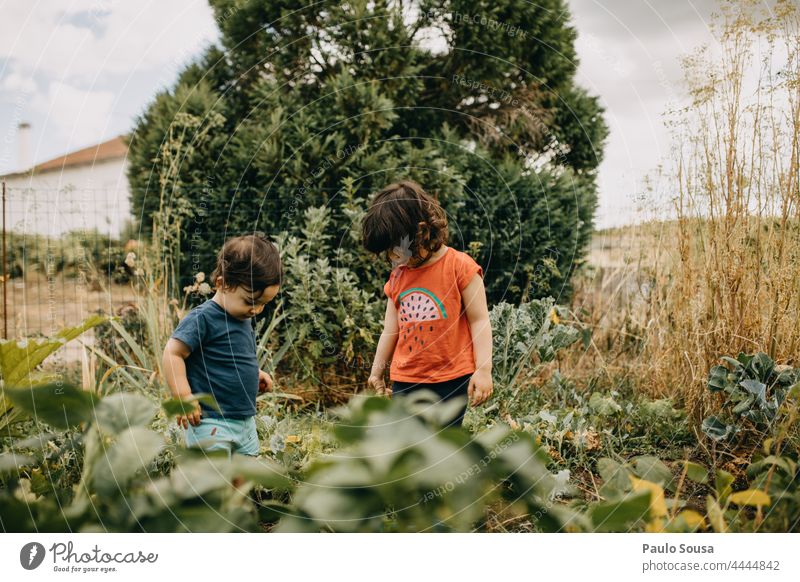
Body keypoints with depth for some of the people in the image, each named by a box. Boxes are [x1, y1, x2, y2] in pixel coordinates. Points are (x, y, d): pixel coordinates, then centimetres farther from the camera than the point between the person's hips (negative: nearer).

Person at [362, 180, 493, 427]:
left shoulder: (460, 266, -9)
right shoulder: (397, 276, 8)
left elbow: (479, 320, -9)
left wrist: (483, 369, -14)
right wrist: (377, 370, 22)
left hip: (450, 378, -5)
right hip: (405, 380, 5)